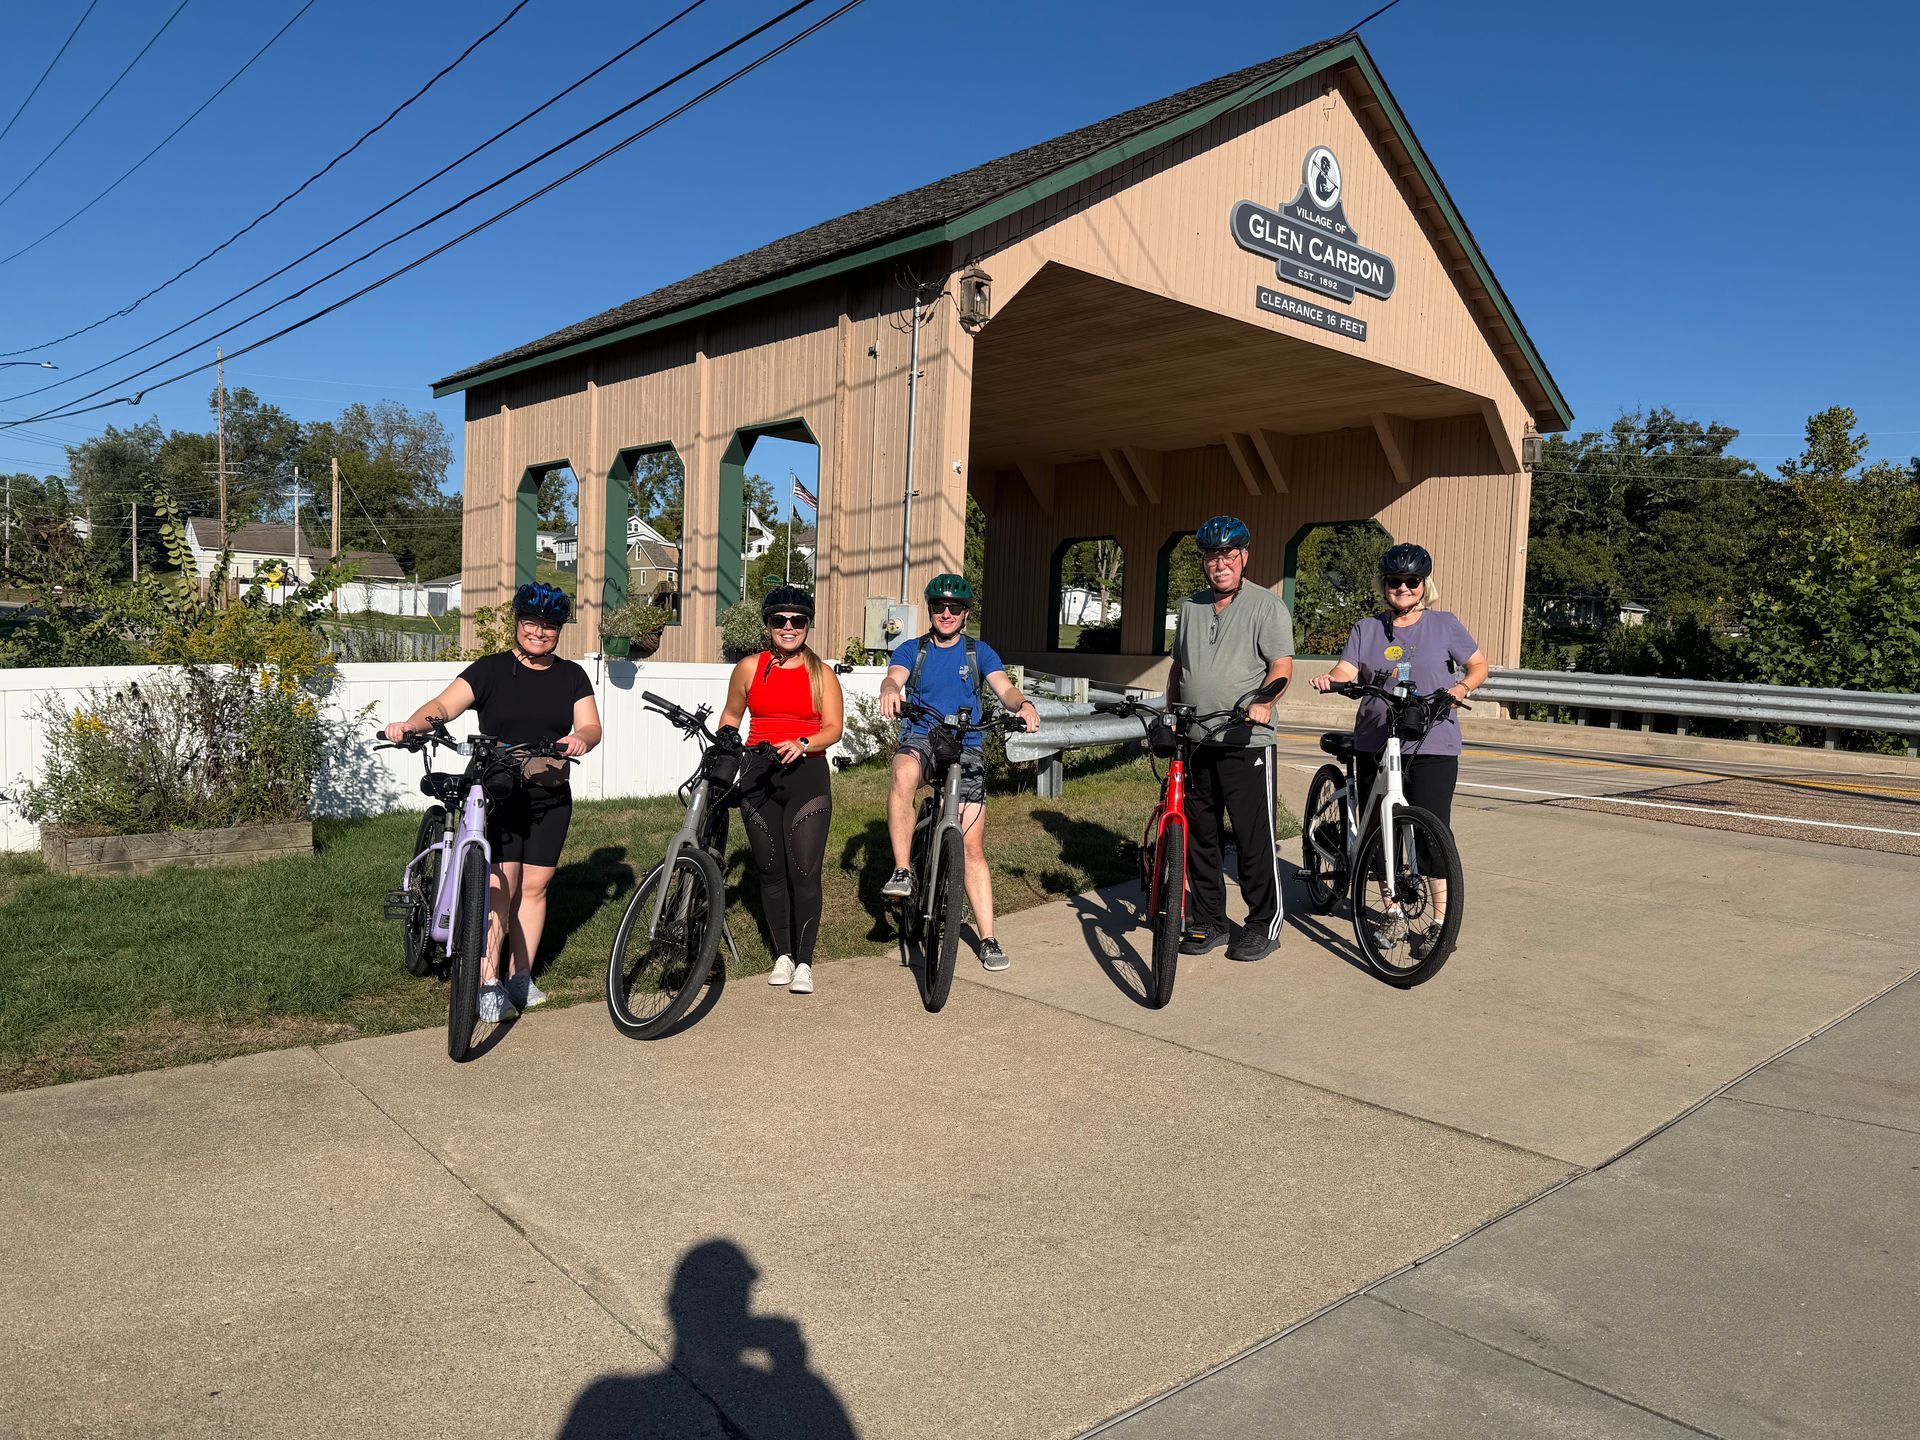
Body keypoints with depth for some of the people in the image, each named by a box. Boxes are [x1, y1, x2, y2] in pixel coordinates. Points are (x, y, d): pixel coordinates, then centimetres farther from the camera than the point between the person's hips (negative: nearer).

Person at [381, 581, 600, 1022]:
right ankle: (488, 984, -6)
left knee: (533, 886, 7)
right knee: (498, 886, -10)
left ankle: (520, 977, 18)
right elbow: (444, 705, -12)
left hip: (550, 798, 3)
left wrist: (581, 738, -25)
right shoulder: (491, 669, 0)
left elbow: (591, 724, -1)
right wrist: (410, 724, -32)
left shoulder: (572, 676, 9)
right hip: (498, 794, -3)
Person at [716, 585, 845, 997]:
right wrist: (726, 736, 0)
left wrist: (802, 745, -21)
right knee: (770, 870, 8)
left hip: (807, 776, -2)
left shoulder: (821, 674, 3)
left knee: (804, 872, -8)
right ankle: (781, 955, 21)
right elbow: (732, 713, 20)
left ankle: (803, 962, 0)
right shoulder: (749, 668, 7)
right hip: (759, 776, 2)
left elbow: (833, 728, -4)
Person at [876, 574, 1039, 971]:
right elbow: (894, 676, -12)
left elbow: (1004, 688, -7)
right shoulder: (912, 650, 9)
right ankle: (902, 872, -27)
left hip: (966, 747, 1)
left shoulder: (979, 652, 9)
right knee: (904, 774, -38)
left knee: (972, 846, -5)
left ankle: (988, 939, 3)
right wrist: (889, 690, -37)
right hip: (921, 738, 0)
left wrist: (1023, 704, -31)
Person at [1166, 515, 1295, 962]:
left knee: (1255, 840, -1)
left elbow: (1282, 665, -10)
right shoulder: (1191, 606, 16)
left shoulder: (1266, 605, -1)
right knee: (1200, 837, 11)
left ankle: (1264, 924, 11)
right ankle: (1208, 921, 22)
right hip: (1194, 742, 6)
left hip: (1246, 744, -6)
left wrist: (1263, 699, -28)